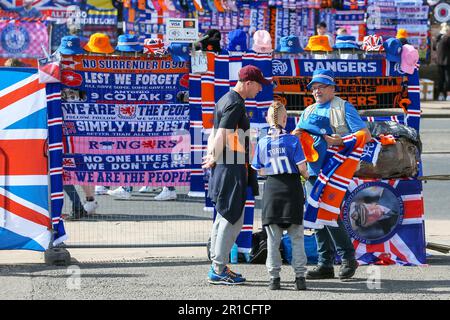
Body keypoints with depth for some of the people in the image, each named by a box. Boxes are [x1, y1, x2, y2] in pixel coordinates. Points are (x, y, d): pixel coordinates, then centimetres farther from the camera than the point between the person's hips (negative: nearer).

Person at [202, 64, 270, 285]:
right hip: (232, 168, -10)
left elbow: (213, 134, 17)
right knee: (233, 218, -7)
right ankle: (218, 270, -6)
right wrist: (214, 159, -7)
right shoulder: (236, 104, -14)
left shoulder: (224, 100, 17)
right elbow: (221, 136, -19)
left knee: (224, 216, 15)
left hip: (220, 168, 10)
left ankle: (217, 265, 20)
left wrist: (211, 157, 7)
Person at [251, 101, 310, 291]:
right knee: (296, 236, 5)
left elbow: (260, 171, 3)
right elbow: (302, 168, -10)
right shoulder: (292, 141, -8)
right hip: (292, 189, -2)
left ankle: (274, 277, 6)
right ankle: (300, 276, 2)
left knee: (273, 237, 7)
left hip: (272, 189, 2)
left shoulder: (263, 143, -1)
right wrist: (306, 176, 11)